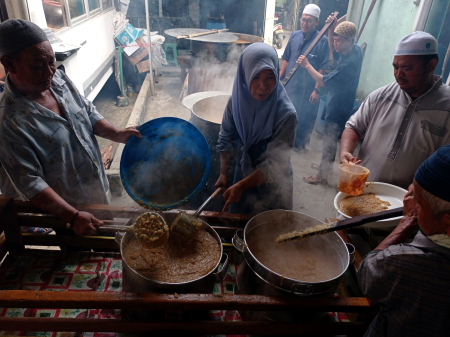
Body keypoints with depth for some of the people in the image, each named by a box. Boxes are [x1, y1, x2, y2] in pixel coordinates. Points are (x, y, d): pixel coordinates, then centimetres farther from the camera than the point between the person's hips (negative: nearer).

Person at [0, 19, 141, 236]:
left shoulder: (58, 79, -9)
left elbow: (88, 112, 5)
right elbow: (30, 183, -26)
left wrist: (116, 134, -11)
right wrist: (73, 217, -30)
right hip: (64, 210, -6)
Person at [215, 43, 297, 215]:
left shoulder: (286, 114, -27)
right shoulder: (236, 100, -14)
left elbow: (274, 164, -24)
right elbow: (226, 139, 0)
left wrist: (241, 186, -23)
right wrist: (223, 174, -2)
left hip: (272, 186, -4)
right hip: (243, 176, 4)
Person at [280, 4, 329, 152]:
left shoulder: (323, 41, -13)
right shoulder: (295, 36, 2)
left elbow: (322, 68, -13)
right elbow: (286, 59, 8)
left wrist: (317, 90, -15)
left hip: (307, 89, -4)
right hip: (289, 85, 5)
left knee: (304, 118, 9)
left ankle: (299, 144, 28)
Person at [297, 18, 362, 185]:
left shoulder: (349, 62, -29)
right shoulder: (354, 50, 0)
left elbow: (323, 81, -25)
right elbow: (332, 47, 16)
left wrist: (307, 65, -16)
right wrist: (331, 28, -1)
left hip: (338, 106, -10)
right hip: (337, 102, 10)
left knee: (329, 140, 2)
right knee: (330, 138, 22)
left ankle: (322, 175, 16)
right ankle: (327, 165, 40)